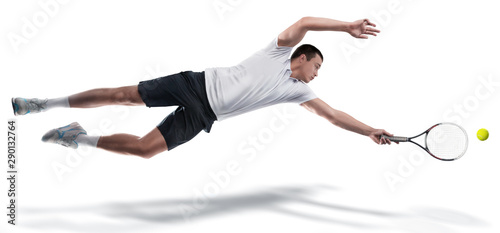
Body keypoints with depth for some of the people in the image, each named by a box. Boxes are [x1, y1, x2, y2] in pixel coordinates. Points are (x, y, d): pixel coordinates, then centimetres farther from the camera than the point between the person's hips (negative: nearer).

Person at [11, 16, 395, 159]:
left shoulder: (298, 90, 11)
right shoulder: (280, 50, 1)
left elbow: (333, 114, 11)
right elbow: (305, 22, -15)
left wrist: (370, 131, 7)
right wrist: (347, 25, -18)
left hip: (204, 116, 4)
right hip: (198, 84, -3)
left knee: (147, 148, -14)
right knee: (123, 95, -10)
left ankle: (80, 138, 4)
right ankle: (46, 104, 5)